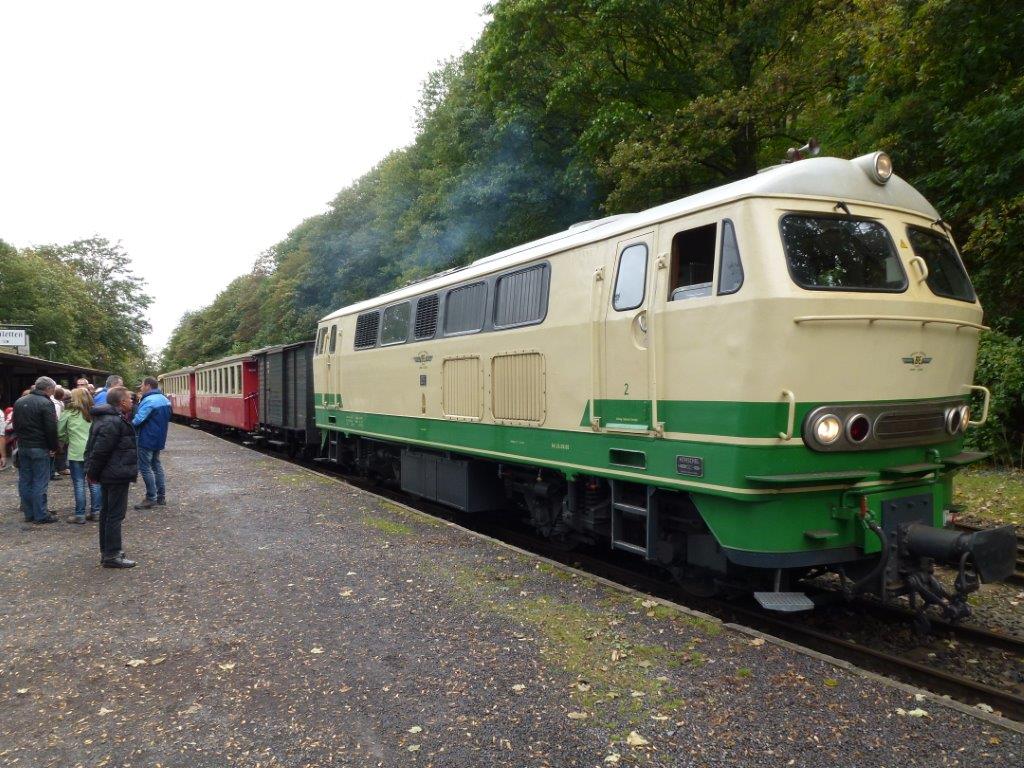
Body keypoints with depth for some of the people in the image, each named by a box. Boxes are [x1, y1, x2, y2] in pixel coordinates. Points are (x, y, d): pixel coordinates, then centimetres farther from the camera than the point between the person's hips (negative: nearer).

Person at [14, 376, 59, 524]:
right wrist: (53, 448, -7)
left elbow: (16, 424, 17)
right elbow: (51, 429, -17)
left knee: (25, 481, 11)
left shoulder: (19, 401, 11)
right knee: (40, 482, -3)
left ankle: (29, 513, 17)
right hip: (39, 448, -7)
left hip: (22, 446, 8)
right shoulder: (45, 403, -14)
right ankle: (41, 516, -1)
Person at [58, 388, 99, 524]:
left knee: (79, 484, 1)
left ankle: (80, 515, 4)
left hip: (76, 453, -3)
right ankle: (95, 512, 15)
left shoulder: (68, 413, -3)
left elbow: (60, 433, 3)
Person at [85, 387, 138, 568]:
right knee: (116, 514, -5)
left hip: (110, 475, 11)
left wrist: (93, 472, 17)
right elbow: (100, 451, -23)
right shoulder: (113, 422, -22)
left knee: (107, 512, 17)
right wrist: (93, 473, -12)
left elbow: (98, 450, 17)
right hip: (117, 475, -11)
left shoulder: (110, 418, 12)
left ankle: (106, 551, 27)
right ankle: (111, 555, -1)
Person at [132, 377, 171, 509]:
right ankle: (161, 495, 20)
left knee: (145, 467, -3)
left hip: (147, 439, -10)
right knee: (156, 464, 17)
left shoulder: (149, 401, -20)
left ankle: (151, 498, -1)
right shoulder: (164, 400, 11)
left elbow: (138, 420, -25)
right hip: (159, 438, 10)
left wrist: (129, 424, -6)